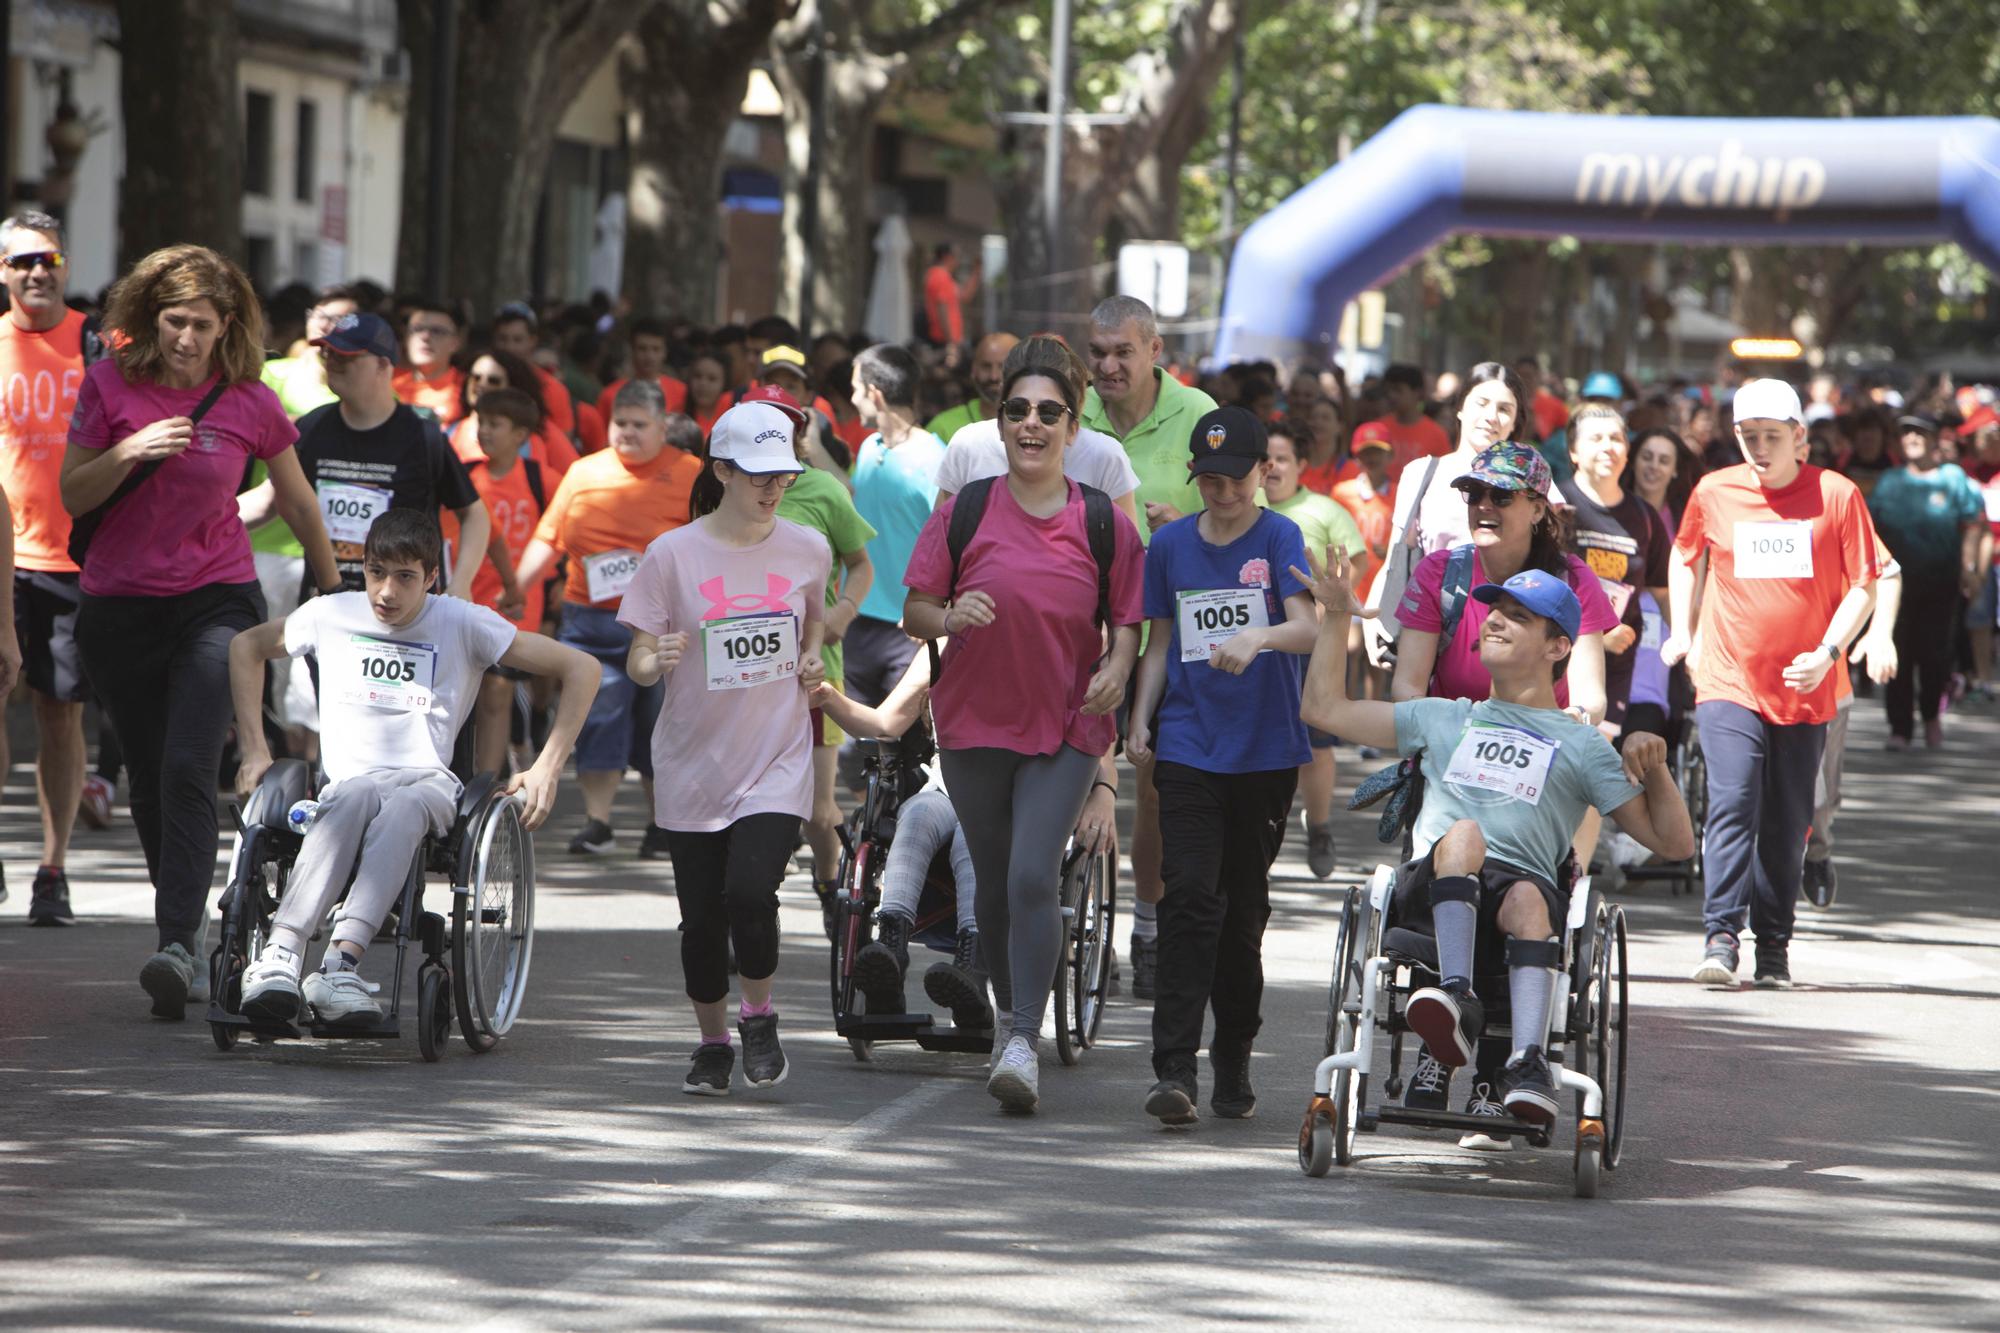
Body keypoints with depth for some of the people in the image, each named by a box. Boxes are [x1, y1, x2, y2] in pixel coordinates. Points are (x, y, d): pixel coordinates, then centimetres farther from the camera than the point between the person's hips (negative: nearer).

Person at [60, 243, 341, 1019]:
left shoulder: (249, 402, -3)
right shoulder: (111, 385, -1)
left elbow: (298, 503, 11)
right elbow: (72, 496, 2)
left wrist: (334, 592, 20)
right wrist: (129, 453, -16)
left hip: (216, 598, -2)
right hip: (119, 604, 2)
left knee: (188, 771, -18)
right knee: (148, 781, 7)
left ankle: (179, 942, -26)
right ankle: (183, 923, 20)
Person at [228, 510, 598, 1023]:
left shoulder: (464, 624, 7)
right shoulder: (331, 615, 12)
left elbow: (581, 669, 8)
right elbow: (245, 647, 29)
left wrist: (546, 769, -1)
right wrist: (254, 751, 20)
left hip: (429, 783, -1)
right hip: (348, 782, 1)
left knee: (403, 807, -40)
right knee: (355, 797, -39)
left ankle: (342, 960, -58)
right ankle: (279, 956, -57)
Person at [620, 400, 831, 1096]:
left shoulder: (807, 549, 2)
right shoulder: (672, 554, -5)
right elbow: (637, 661, -3)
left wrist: (813, 661, 2)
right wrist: (656, 662, -26)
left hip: (776, 763, 0)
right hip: (694, 768, 0)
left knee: (749, 891, -20)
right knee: (702, 916, 3)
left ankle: (759, 1017, 6)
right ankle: (712, 1043, 26)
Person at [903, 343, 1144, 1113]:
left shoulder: (1103, 523, -1)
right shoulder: (964, 512, -1)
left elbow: (1128, 616, 7)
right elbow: (914, 611, 3)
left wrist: (1116, 667, -13)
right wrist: (951, 618, -19)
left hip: (1066, 729, -2)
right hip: (974, 723, 2)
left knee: (1034, 878, -16)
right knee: (995, 884, 11)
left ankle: (1023, 1048, -17)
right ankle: (1010, 1014, 33)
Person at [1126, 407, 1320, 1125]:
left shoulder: (1280, 539, -3)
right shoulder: (1170, 545, 8)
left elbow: (1308, 628, -16)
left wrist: (1256, 637, -36)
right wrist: (1140, 719, 6)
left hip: (1266, 749, -1)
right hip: (1188, 744, 1)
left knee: (1245, 908, 7)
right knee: (1189, 900, -11)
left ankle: (1233, 1061, 20)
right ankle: (1174, 1068, -16)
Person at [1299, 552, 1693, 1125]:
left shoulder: (1581, 745, 24)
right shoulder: (1444, 718, 34)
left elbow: (1673, 842, 19)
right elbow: (1325, 708, 35)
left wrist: (1655, 769, 2)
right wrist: (1337, 617, 33)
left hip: (1526, 882, -1)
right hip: (1433, 885, 1)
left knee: (1529, 901, -39)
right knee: (1464, 833, -35)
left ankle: (1527, 1063, -56)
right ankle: (1458, 997, -52)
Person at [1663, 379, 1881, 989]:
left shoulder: (1837, 496, -1)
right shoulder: (1713, 493, 4)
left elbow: (1862, 585, 2)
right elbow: (1685, 555, 23)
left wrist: (1827, 652, -10)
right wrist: (1680, 631, 16)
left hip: (1804, 690, 0)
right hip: (1728, 681, 0)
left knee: (1787, 823, 5)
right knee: (1733, 803, -16)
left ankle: (1774, 946, 16)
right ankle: (1721, 936, -19)